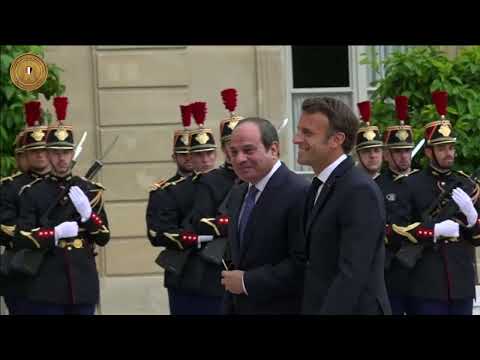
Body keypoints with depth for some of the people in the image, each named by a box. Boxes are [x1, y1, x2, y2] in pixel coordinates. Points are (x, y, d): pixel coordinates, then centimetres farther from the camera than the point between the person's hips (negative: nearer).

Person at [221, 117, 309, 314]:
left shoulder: (300, 193, -18)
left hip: (281, 308, -7)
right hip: (238, 306, 7)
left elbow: (303, 264, -22)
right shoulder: (237, 195, 10)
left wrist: (247, 281, -17)